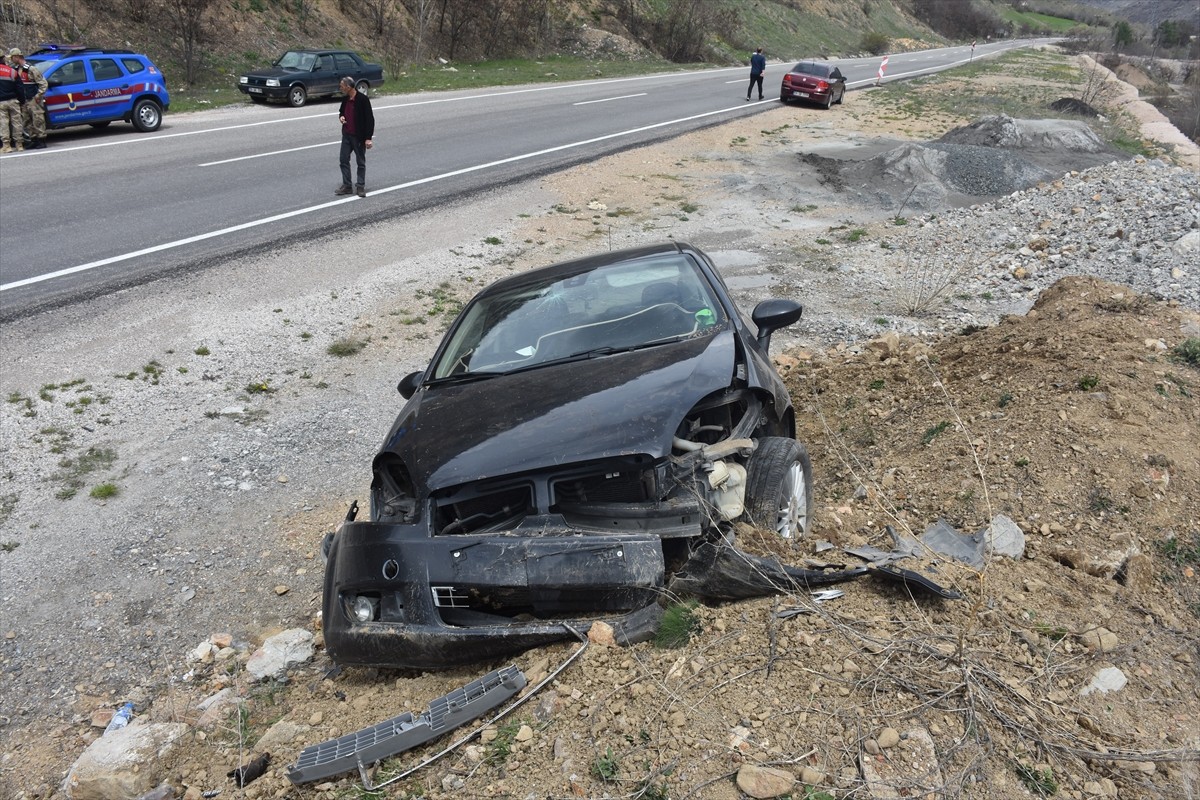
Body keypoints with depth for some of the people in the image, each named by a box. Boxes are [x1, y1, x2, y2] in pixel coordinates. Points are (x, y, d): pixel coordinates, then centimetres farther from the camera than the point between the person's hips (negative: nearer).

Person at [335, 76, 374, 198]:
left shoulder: (362, 99, -17)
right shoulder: (345, 99, 5)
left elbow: (370, 118, -16)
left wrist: (368, 138, -19)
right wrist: (341, 116, -3)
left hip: (359, 137, -7)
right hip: (346, 135, 7)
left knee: (361, 162, 4)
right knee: (343, 160, 7)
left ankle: (360, 187, 13)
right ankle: (346, 186, 15)